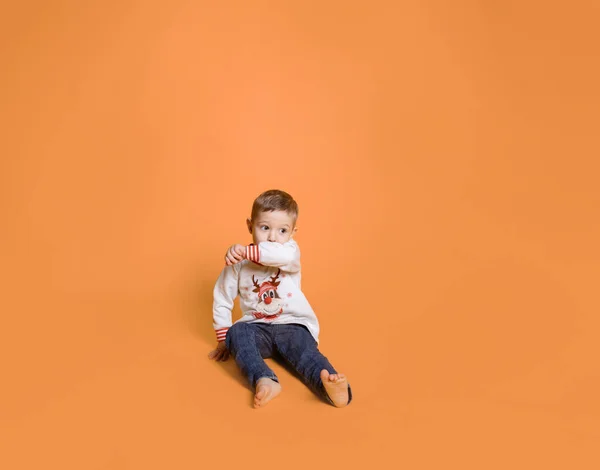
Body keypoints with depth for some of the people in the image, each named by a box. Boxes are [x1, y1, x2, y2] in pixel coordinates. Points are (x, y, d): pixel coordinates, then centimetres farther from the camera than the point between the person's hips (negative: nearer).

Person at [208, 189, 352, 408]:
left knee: (304, 349, -31)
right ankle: (264, 381, -50)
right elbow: (222, 300, 5)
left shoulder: (290, 251, -6)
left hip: (293, 325, -1)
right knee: (237, 332, -29)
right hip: (257, 328, 2)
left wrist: (246, 251, -34)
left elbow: (282, 255, -34)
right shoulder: (237, 262, -2)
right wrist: (223, 340, 7)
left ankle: (330, 387, -56)